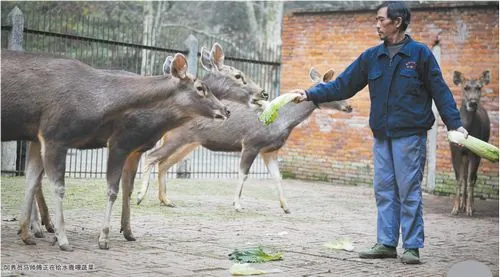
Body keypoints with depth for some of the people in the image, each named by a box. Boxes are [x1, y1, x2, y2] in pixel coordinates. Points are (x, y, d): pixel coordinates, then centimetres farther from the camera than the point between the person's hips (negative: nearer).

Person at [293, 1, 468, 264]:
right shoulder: (371, 56, 9)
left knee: (409, 190, -2)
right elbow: (342, 85, 10)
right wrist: (310, 94, 1)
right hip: (381, 136, 5)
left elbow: (440, 91, -2)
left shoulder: (419, 53, -3)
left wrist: (454, 124, -9)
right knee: (384, 190, 8)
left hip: (410, 134, -5)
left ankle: (412, 247, 5)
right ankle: (386, 243, 15)